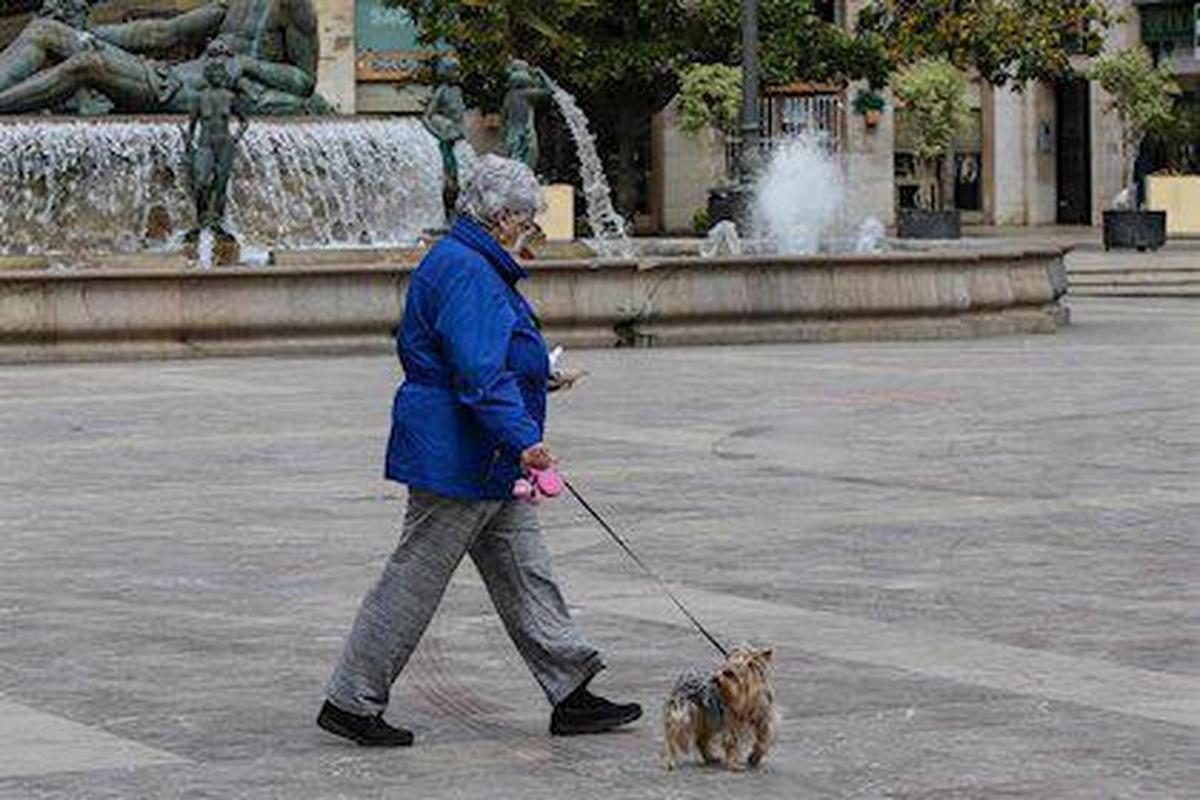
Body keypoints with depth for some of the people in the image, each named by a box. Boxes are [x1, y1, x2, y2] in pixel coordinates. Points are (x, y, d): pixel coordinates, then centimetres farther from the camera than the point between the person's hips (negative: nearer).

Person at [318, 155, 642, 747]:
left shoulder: (475, 266, 15)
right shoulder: (464, 272, -19)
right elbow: (480, 371, -27)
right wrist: (523, 437, -30)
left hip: (489, 468, 11)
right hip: (455, 461, -11)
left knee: (526, 578, 10)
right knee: (414, 582, -3)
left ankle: (572, 696, 13)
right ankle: (349, 703, 5)